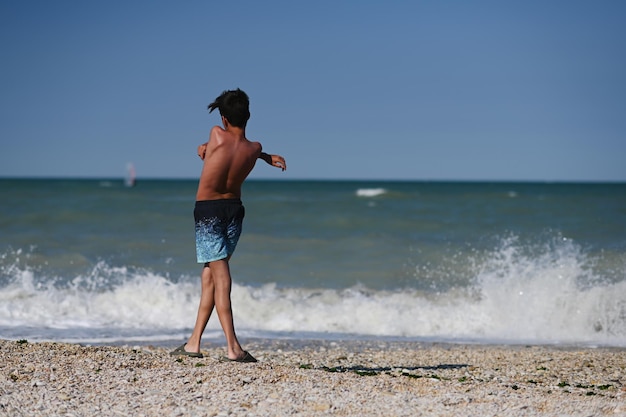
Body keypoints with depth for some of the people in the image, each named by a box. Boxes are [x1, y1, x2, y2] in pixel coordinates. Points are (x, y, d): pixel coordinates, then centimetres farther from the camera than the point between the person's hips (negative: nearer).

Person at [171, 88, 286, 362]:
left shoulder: (217, 135, -13)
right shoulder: (255, 149, -7)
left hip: (207, 210, -4)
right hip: (234, 209, 4)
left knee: (219, 274, -10)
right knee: (210, 275, 15)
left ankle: (233, 346, -19)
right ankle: (194, 342, 18)